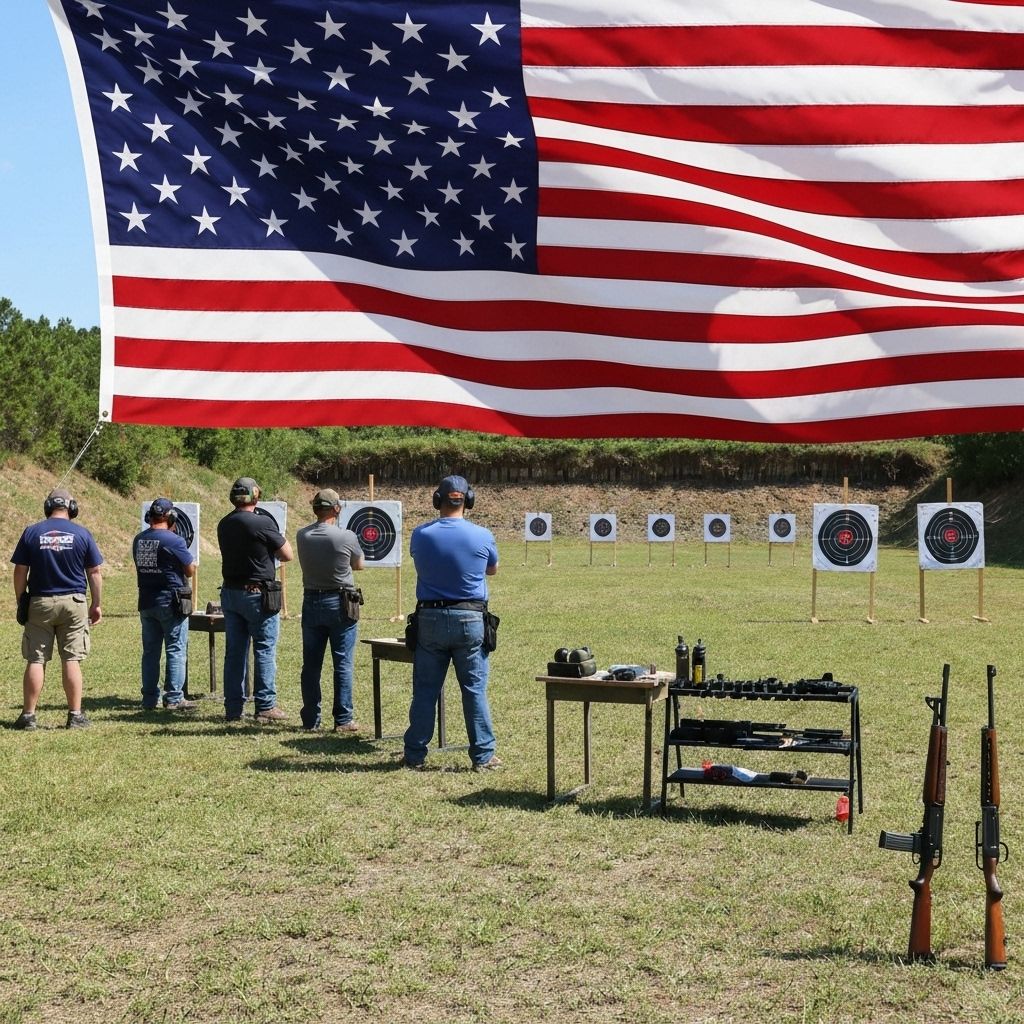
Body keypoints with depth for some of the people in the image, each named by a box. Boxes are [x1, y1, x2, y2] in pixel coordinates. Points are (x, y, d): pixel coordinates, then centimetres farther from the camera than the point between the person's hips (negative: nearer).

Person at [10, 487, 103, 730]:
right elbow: (94, 573, 2)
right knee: (71, 660, 3)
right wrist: (96, 604, 10)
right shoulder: (82, 534, 0)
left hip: (39, 603, 0)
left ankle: (28, 715, 6)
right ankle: (75, 715, 5)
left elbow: (20, 572, 1)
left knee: (35, 661, 5)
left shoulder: (31, 533, 0)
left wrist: (20, 603, 9)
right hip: (73, 603, 0)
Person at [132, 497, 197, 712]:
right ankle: (174, 698, -3)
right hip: (170, 601, -6)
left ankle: (150, 698, 14)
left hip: (146, 602, 6)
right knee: (176, 650, -1)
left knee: (150, 651, 11)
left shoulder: (138, 540, 5)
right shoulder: (174, 541, -14)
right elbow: (191, 571, -8)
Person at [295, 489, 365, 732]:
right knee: (343, 664, 3)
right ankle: (343, 720, 4)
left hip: (311, 601, 3)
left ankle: (310, 719, 14)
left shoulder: (302, 536, -4)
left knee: (311, 664, 10)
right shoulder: (346, 537, -13)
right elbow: (359, 565, 3)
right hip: (339, 603, -3)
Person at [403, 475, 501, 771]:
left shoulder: (420, 535, -5)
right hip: (469, 620, -1)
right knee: (475, 690, 6)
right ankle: (483, 756, 9)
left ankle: (414, 754, 16)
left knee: (425, 690, 10)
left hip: (430, 619, 1)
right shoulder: (482, 536, -7)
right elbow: (492, 570, 12)